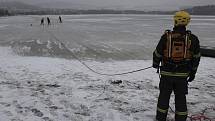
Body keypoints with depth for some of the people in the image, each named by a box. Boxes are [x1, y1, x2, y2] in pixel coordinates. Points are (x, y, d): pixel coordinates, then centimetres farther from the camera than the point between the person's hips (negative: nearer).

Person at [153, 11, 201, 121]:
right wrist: (193, 72, 16)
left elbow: (157, 53, -2)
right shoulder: (192, 39, -4)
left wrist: (155, 64, 18)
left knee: (164, 96, 14)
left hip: (166, 73, -1)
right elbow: (196, 57, 4)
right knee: (181, 98, 14)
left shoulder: (166, 37, -10)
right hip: (182, 74, 1)